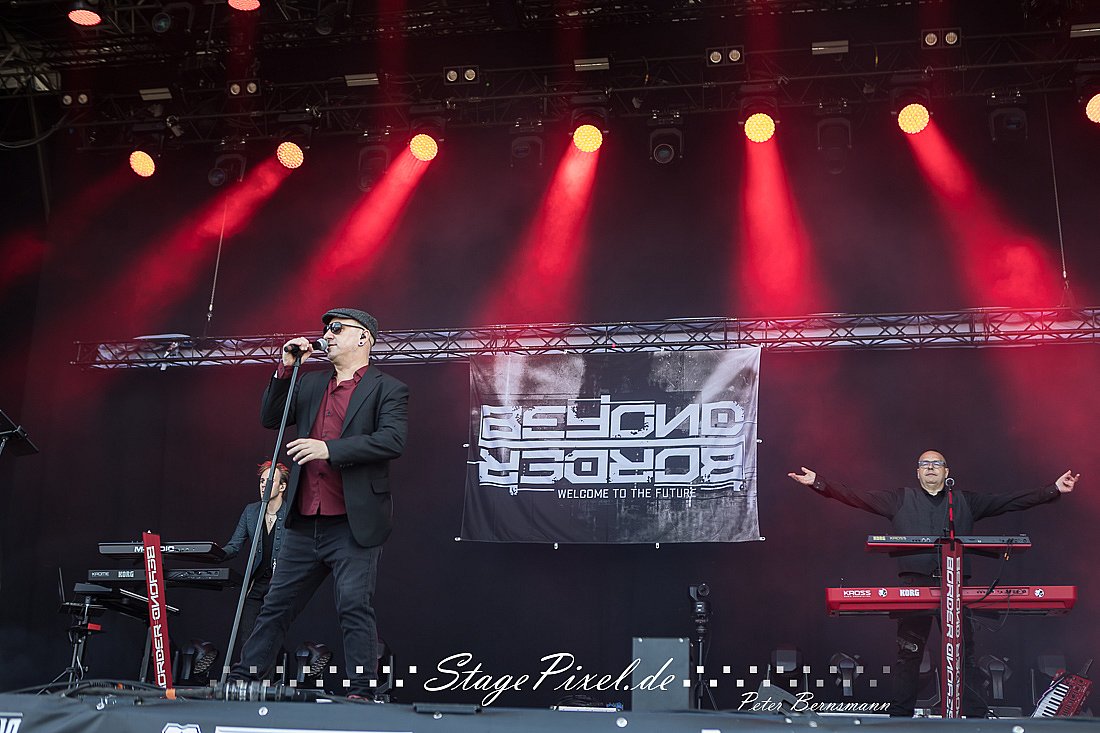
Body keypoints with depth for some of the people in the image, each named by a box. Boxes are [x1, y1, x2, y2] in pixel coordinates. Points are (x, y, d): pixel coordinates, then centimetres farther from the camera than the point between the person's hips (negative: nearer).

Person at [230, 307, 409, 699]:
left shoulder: (387, 389, -2)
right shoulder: (310, 383, 17)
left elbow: (393, 440, -16)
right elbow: (270, 418, 13)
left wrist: (330, 449, -22)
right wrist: (286, 369, 2)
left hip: (354, 524, -6)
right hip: (305, 524, 6)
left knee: (355, 609, -6)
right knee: (275, 605, 12)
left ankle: (361, 693, 0)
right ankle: (241, 680, 21)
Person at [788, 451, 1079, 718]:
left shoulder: (966, 501, 16)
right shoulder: (900, 499, 12)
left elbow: (1008, 501, 13)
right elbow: (856, 497, 6)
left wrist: (1053, 489, 7)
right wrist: (818, 483, -4)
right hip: (914, 584, -1)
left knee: (964, 652, 1)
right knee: (908, 653, 0)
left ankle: (976, 715, 7)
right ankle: (900, 714, 5)